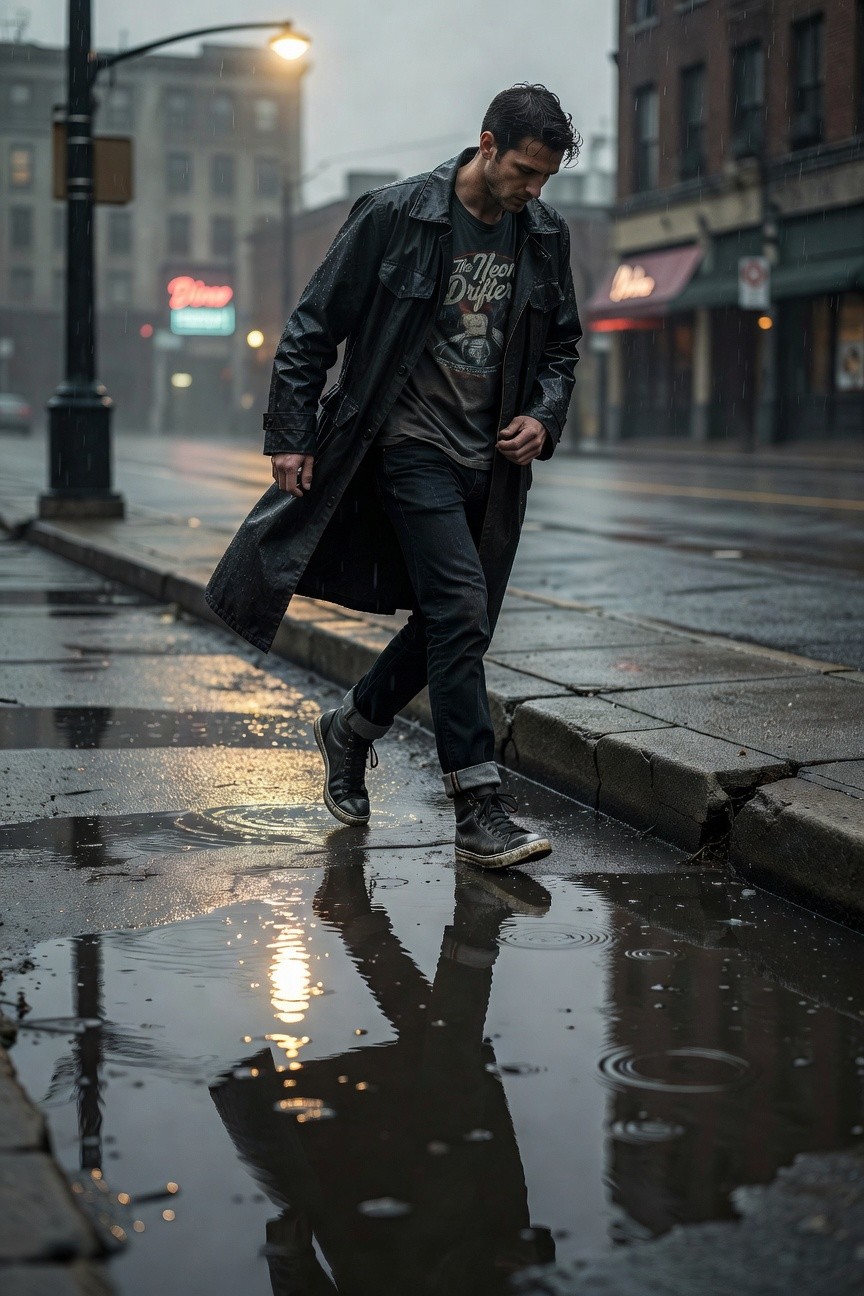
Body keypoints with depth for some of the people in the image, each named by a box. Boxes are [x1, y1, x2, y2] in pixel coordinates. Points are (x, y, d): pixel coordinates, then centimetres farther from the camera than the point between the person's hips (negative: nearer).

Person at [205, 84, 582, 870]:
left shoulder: (545, 237, 5)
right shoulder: (393, 217, -11)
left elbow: (561, 346, 18)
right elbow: (311, 331, -6)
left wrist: (545, 417, 0)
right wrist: (292, 437, -8)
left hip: (494, 458, 6)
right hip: (412, 446, -6)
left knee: (459, 622, 10)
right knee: (461, 611, -16)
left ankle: (352, 728, 36)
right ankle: (480, 815, -13)